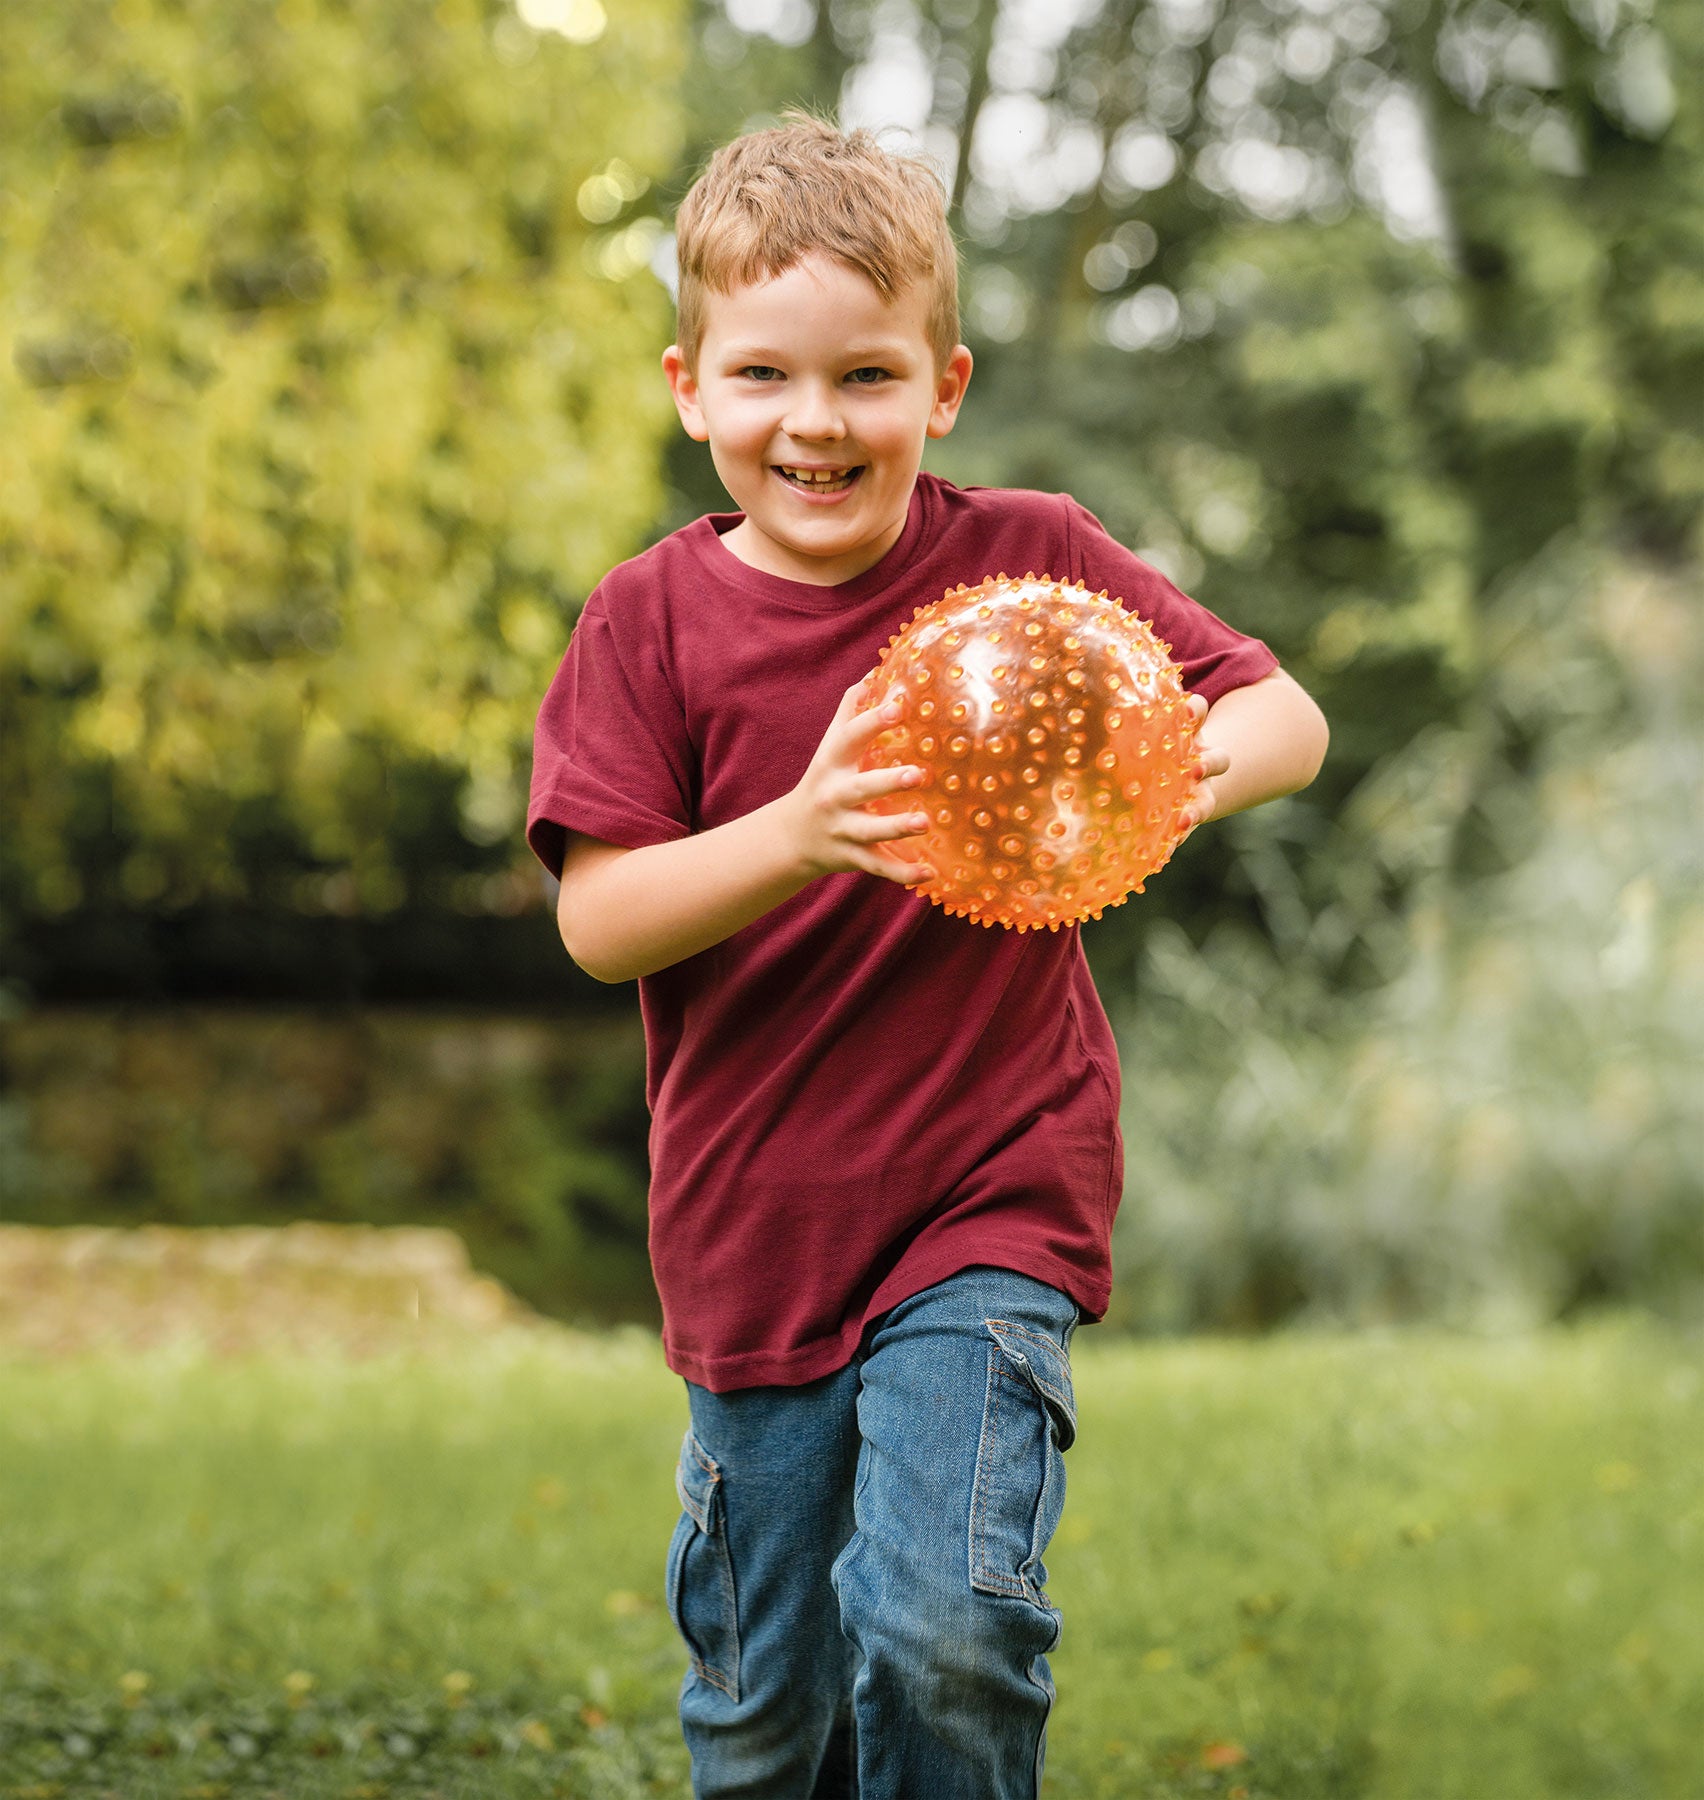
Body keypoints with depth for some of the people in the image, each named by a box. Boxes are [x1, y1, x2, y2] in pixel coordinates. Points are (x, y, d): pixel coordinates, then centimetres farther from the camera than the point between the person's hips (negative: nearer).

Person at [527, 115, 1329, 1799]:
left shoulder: (1032, 561, -4)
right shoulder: (652, 621, -4)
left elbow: (1291, 716, -2)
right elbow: (598, 920, -11)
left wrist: (1201, 764, -26)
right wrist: (799, 834, -29)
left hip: (991, 1206, -1)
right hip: (752, 1233, 2)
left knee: (944, 1628, -19)